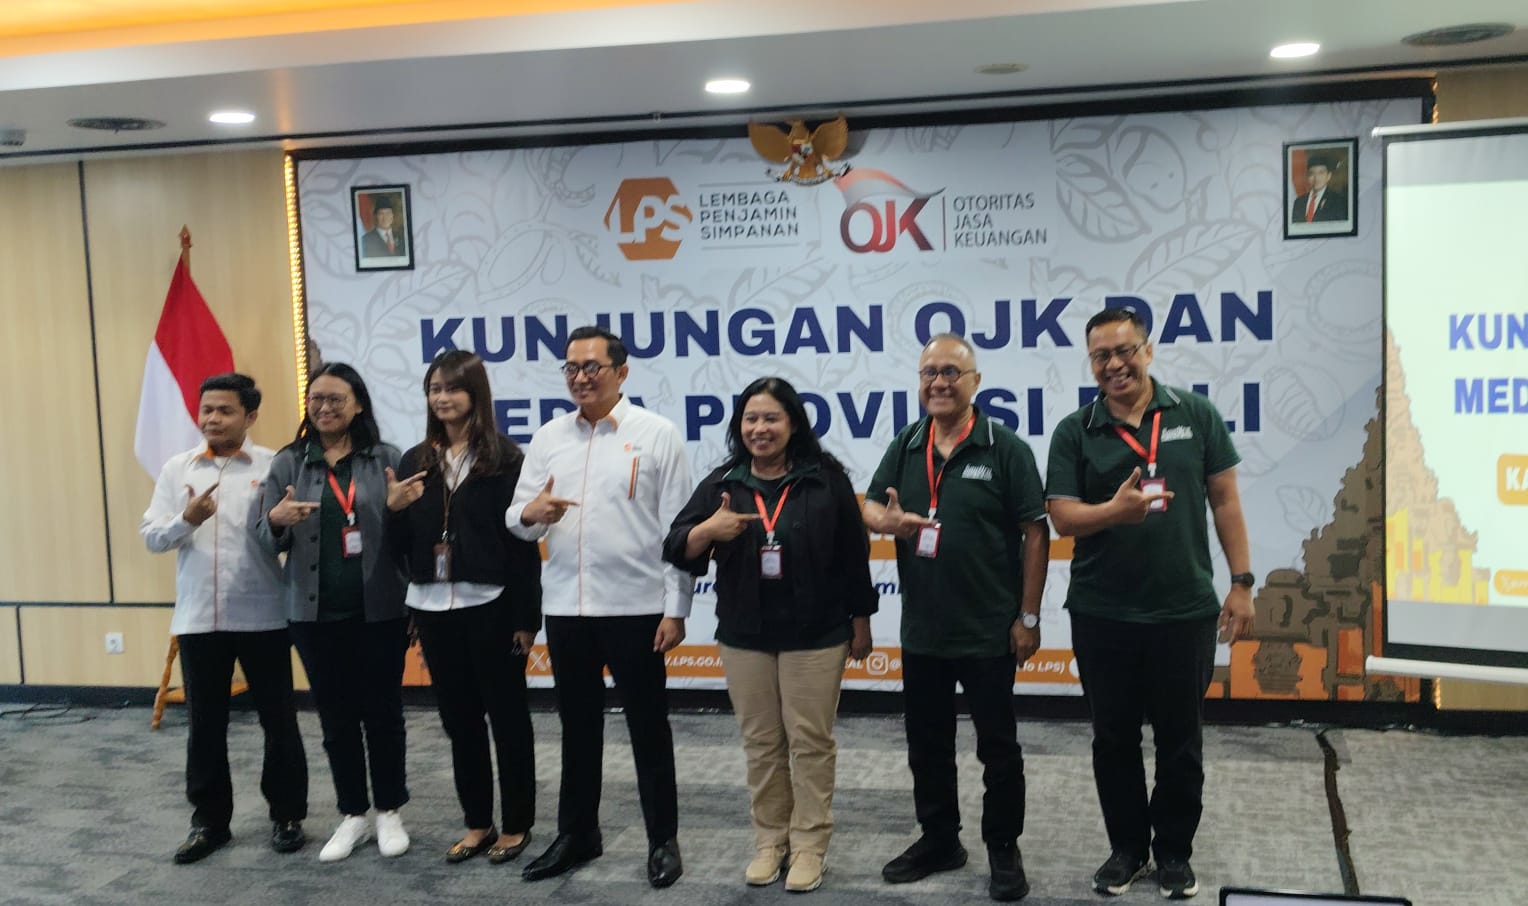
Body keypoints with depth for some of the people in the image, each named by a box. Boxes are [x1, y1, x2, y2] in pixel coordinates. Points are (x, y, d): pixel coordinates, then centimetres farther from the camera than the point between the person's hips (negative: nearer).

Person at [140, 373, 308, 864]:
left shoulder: (274, 466, -2)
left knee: (278, 720, 6)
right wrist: (186, 520, -15)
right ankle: (209, 820, 25)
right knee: (205, 724, 12)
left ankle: (286, 815, 20)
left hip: (262, 617, -3)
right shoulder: (177, 468, 7)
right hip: (197, 618, 3)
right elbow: (151, 536, 4)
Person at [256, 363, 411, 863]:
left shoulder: (386, 459, -1)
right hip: (314, 613, 2)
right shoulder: (288, 463, 4)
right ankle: (352, 815, 26)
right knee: (336, 716, 11)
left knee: (383, 711, 8)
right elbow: (268, 540, 3)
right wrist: (277, 520, -19)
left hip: (380, 609, -2)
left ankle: (390, 811, 24)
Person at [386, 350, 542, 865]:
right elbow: (401, 544, 11)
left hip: (490, 606, -5)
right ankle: (477, 823, 27)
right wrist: (394, 509, -10)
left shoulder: (504, 457, -6)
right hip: (433, 608, 5)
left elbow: (523, 540, -8)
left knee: (506, 716, 7)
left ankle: (517, 824, 20)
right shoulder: (417, 462, 9)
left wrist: (527, 615, -11)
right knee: (459, 719, 14)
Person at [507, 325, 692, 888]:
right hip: (565, 608, 4)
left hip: (636, 608, -4)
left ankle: (663, 841, 21)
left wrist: (675, 609, -9)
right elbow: (516, 521, 9)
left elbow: (677, 529, -6)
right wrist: (530, 513, -16)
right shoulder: (547, 438, 8)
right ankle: (576, 834, 31)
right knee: (577, 726, 16)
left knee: (648, 728, 7)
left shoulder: (656, 434, -4)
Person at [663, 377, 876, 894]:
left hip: (816, 635, -3)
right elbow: (677, 550, -2)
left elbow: (853, 555, 0)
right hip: (745, 636, 3)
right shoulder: (721, 484, 3)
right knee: (761, 743, 12)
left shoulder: (827, 480, -4)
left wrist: (861, 622, 1)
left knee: (810, 740, 4)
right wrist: (709, 529, -22)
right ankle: (769, 841, 25)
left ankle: (809, 845, 16)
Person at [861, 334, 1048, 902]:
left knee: (997, 746, 8)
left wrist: (1028, 616, -10)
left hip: (990, 631, -5)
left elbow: (1035, 534, -8)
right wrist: (888, 521, -17)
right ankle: (939, 840, 33)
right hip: (921, 631, 5)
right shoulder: (904, 447, 6)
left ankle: (1004, 849, 24)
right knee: (927, 744, 16)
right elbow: (870, 508, 8)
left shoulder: (1005, 449, -9)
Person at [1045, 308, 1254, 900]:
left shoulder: (1196, 416, 1)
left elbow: (1225, 500, 3)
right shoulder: (1074, 433, -1)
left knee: (1181, 740, 11)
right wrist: (1114, 510, -26)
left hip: (1187, 610, 0)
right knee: (1114, 739, 11)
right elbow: (1063, 518, -6)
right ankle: (1127, 847, 28)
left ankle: (1175, 851, 28)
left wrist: (1241, 582, -1)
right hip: (1102, 615, 0)